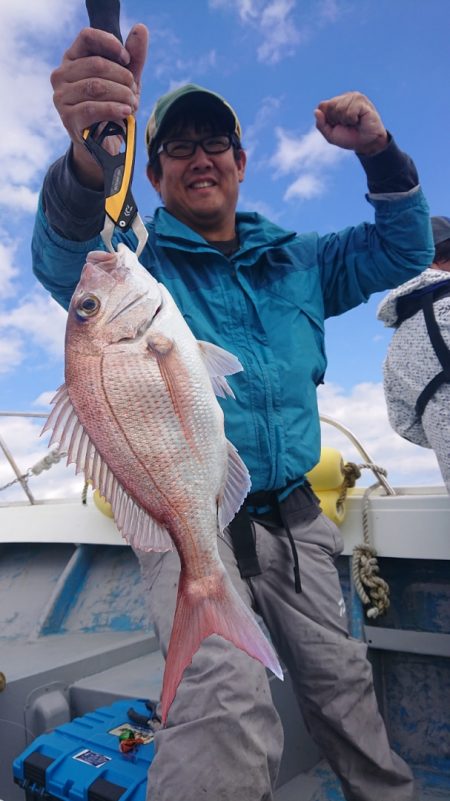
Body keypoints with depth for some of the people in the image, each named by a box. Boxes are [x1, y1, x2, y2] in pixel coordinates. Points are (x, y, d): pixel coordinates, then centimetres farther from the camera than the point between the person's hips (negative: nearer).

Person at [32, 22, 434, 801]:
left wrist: (379, 152, -5)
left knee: (342, 685, 18)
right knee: (229, 705, -26)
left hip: (293, 518, 5)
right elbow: (67, 257, -25)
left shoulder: (296, 261, 10)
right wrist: (89, 158, -46)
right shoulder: (138, 259, -3)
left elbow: (403, 249, 11)